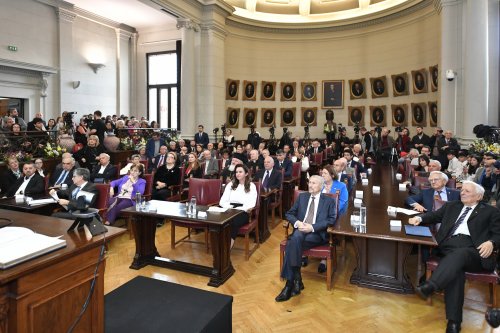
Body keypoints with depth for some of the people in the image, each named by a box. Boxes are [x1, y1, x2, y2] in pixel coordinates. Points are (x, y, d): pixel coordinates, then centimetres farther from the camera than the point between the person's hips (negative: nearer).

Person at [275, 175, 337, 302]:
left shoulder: (329, 201, 12)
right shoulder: (302, 197, 21)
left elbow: (332, 219, -2)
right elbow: (289, 214, 17)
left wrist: (312, 227, -15)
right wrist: (297, 223, -6)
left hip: (317, 234, -3)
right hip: (300, 230, 3)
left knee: (292, 243, -33)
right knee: (296, 237, -36)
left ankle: (290, 282, -28)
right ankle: (296, 279, -30)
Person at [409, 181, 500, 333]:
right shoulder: (451, 206, 29)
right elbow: (434, 216, 26)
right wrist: (420, 218, 4)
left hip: (472, 251, -2)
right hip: (449, 246, 2)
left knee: (459, 254, -38)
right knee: (455, 269, -31)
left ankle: (430, 286, -55)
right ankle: (454, 320, -33)